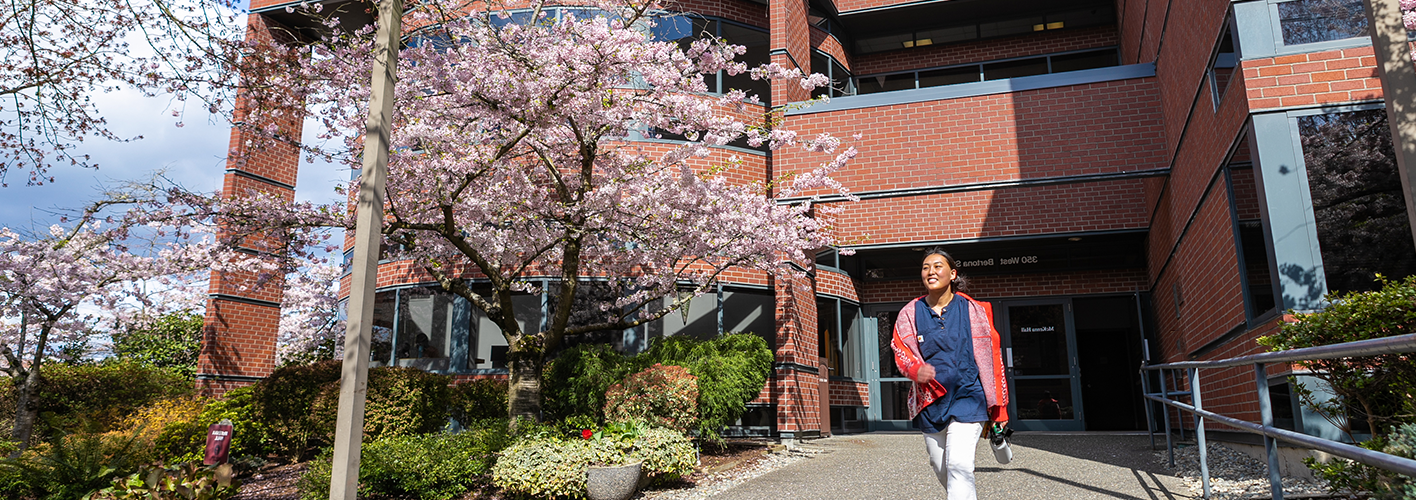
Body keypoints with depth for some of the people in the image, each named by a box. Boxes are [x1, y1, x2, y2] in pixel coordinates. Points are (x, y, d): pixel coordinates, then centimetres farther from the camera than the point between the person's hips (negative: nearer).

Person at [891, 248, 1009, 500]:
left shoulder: (974, 311, 1)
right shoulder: (910, 313, 4)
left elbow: (992, 358, 4)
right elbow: (900, 350, 2)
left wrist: (999, 407, 4)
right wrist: (916, 369, -22)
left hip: (967, 397, -3)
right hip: (930, 401, 3)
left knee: (959, 464, -19)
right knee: (942, 469, 12)